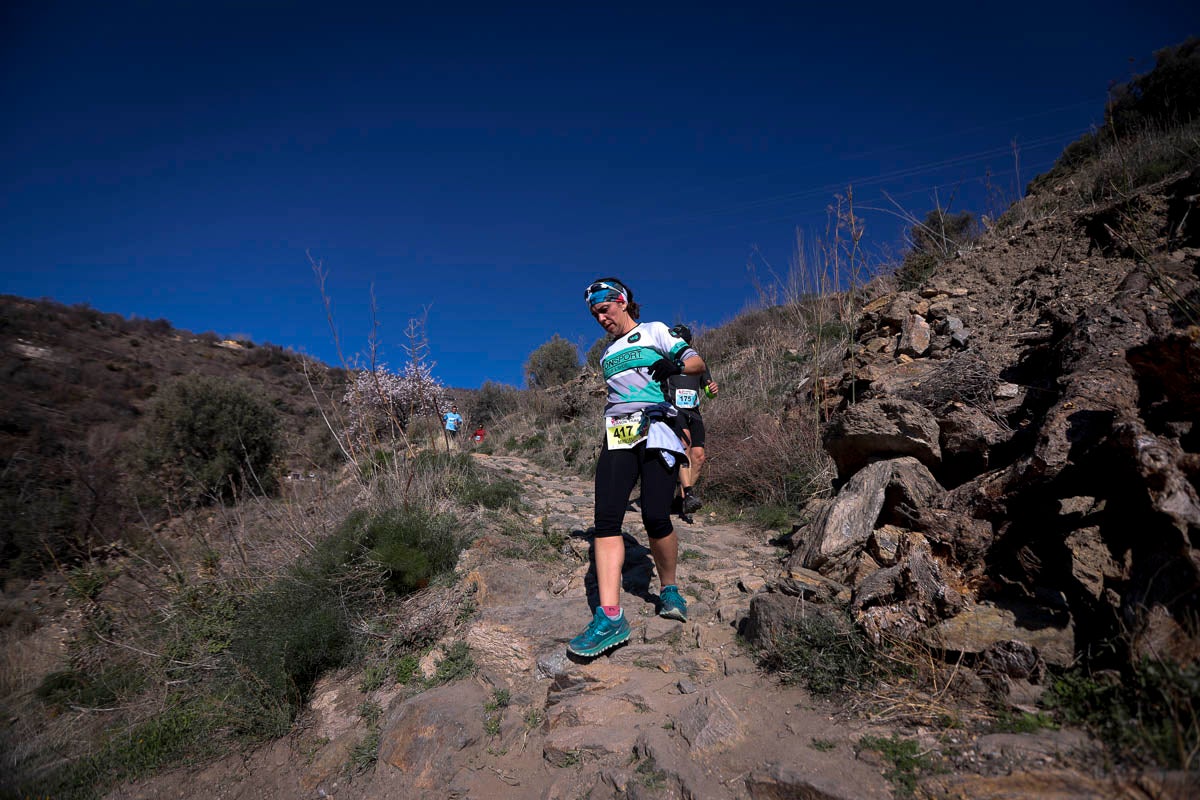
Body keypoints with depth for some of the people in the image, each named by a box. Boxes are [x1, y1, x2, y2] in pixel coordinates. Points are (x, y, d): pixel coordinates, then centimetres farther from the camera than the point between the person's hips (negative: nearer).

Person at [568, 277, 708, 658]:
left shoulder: (654, 331, 9)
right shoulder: (608, 354, 26)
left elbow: (697, 363, -1)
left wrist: (673, 366, -21)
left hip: (658, 432, -4)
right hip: (618, 436, 5)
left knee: (656, 519, -14)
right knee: (606, 518, -13)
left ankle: (669, 590, 14)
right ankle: (610, 617, -16)